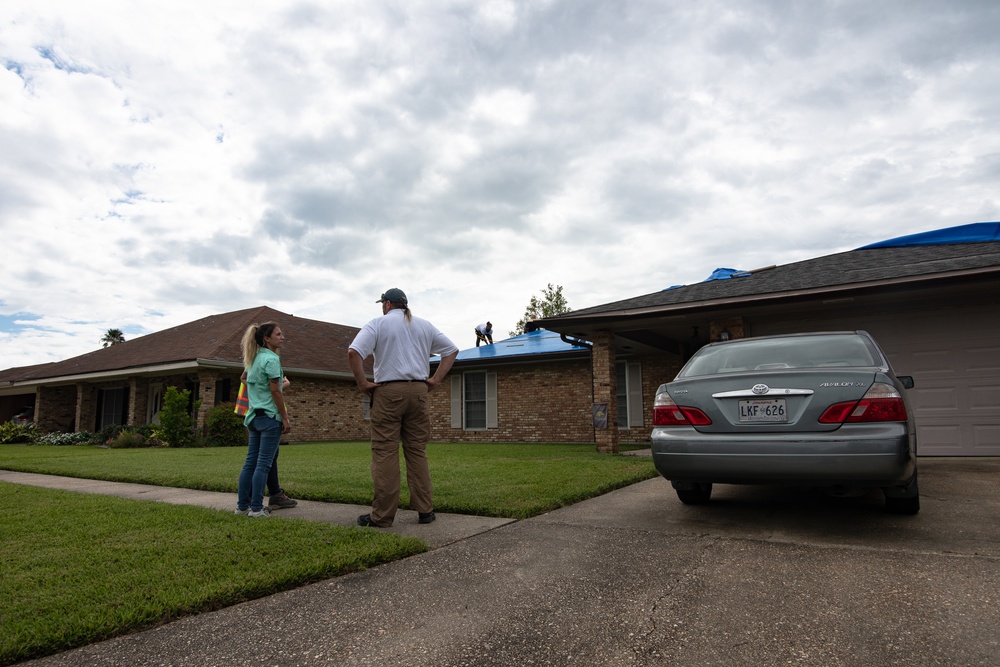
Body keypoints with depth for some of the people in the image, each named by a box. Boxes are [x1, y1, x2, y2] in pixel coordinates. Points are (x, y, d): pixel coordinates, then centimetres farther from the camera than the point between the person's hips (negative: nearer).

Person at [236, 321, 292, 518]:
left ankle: (242, 505, 16)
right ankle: (256, 508, -2)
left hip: (254, 416, 8)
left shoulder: (254, 359, 13)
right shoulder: (271, 359, -12)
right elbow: (275, 391, -15)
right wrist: (285, 418, -11)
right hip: (270, 416, -8)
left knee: (250, 462, 11)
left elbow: (244, 378, 27)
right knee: (263, 464, -4)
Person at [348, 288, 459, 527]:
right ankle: (425, 510, 10)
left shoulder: (378, 324, 1)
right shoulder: (424, 326, 15)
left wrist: (363, 383, -6)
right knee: (417, 451, 9)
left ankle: (382, 515, 1)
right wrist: (435, 379, 12)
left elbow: (353, 352, -14)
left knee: (385, 452, -1)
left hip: (388, 391, -4)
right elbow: (452, 350, 17)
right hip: (418, 391, 4)